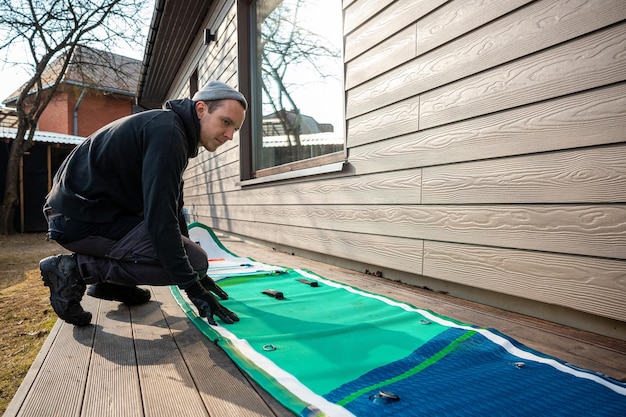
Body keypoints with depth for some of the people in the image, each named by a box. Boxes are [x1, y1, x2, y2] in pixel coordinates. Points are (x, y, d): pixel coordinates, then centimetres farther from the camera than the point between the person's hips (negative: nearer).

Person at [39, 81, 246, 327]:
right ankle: (75, 268, -9)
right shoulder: (167, 131, -19)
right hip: (81, 220, -10)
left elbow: (171, 210, 15)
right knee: (195, 260, -17)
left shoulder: (176, 130, 12)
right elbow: (160, 219, -26)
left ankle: (109, 282, 15)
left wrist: (196, 276, 14)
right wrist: (192, 286, -20)